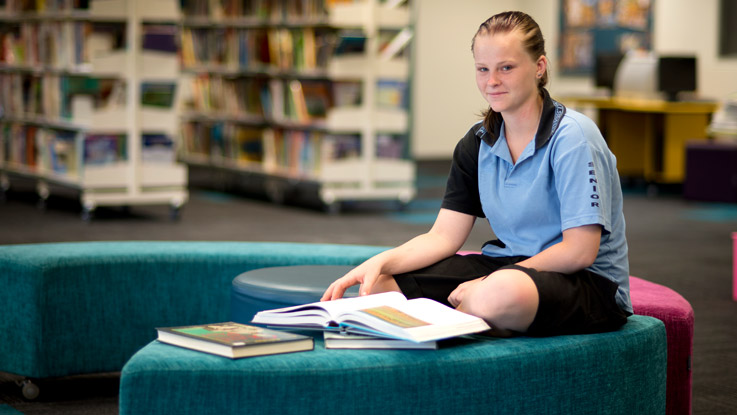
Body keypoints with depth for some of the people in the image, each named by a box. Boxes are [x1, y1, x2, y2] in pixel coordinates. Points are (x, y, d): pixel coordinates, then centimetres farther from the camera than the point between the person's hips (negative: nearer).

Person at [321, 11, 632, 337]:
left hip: (589, 283, -6)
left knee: (505, 292, -42)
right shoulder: (478, 143, 7)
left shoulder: (572, 138, -14)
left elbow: (579, 251, -19)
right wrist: (379, 262, -16)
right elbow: (444, 236, 3)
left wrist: (486, 285, -19)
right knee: (378, 284, -11)